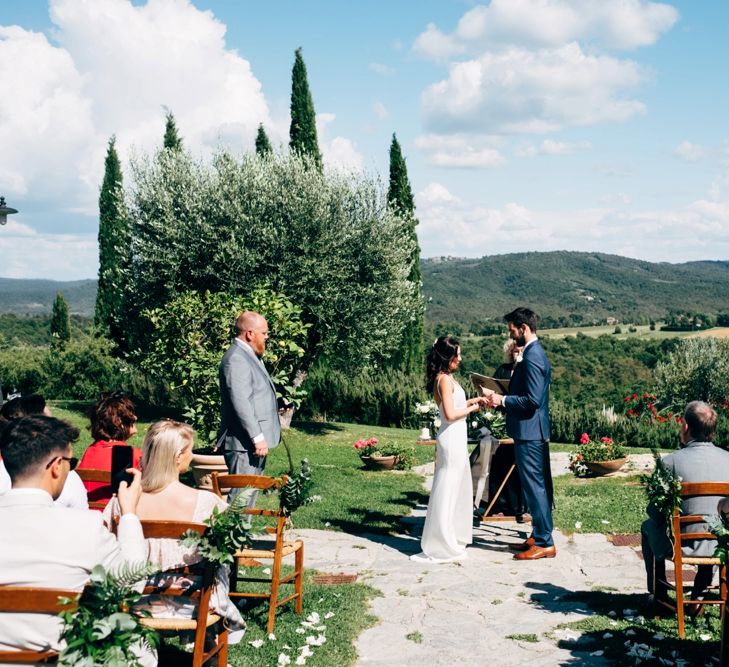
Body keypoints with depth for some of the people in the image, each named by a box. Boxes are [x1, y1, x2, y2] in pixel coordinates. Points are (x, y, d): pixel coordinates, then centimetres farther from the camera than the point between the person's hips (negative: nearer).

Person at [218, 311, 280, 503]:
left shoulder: (249, 355, 16)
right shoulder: (236, 359, -17)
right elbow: (240, 403, -23)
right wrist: (257, 437, -23)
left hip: (255, 441, 11)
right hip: (244, 444, -10)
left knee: (250, 493, 15)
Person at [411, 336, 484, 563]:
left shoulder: (445, 378, 13)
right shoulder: (445, 379, -17)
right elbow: (450, 414, -21)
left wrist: (470, 401, 13)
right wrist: (471, 409, -7)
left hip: (455, 439, 10)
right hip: (452, 439, -10)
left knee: (458, 490, 18)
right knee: (447, 492, -4)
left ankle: (453, 539, 29)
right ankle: (441, 547, 3)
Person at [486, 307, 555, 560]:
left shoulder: (532, 357, -19)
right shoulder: (535, 352, 14)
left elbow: (532, 400, -24)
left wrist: (502, 400, -15)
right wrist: (502, 399, 10)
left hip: (529, 433, -11)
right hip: (535, 431, 11)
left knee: (535, 486, -4)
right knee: (539, 485, 15)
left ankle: (544, 543, 2)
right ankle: (539, 535, 24)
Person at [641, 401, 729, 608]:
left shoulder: (670, 461, -18)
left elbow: (654, 511, -8)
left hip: (682, 546, -3)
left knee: (649, 525, 30)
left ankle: (658, 594, 38)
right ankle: (700, 594, 36)